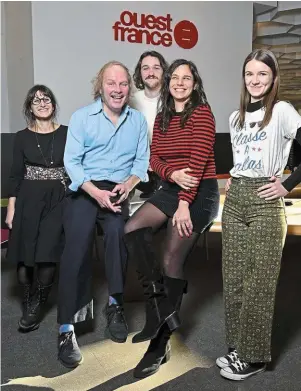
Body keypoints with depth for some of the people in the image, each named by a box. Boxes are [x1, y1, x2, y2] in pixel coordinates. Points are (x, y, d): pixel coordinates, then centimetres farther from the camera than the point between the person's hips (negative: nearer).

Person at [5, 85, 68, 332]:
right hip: (29, 199, 1)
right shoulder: (22, 137, 6)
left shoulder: (67, 134, 4)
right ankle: (29, 305, 21)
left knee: (47, 255, -10)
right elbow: (16, 174, 7)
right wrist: (11, 208, 2)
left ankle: (36, 307, 9)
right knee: (24, 258, 0)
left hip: (58, 199, -1)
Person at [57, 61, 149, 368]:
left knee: (115, 231, -27)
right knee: (77, 241, -21)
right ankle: (67, 326, -16)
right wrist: (96, 192, -15)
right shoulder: (81, 117, 4)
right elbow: (71, 161, -2)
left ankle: (115, 304, -7)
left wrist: (129, 184, -11)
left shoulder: (138, 120, 13)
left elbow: (142, 160, 9)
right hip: (85, 189, -1)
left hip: (119, 190, 2)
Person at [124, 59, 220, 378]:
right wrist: (172, 173, -16)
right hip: (170, 189, 7)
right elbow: (154, 158, 6)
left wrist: (184, 204, -21)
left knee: (171, 259, -8)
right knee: (132, 229, -18)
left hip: (200, 193, -6)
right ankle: (158, 302, -8)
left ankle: (160, 346, 4)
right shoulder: (162, 118, 14)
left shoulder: (202, 113, -7)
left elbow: (198, 161, -16)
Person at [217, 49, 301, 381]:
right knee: (233, 279, 10)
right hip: (233, 201, 7)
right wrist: (231, 179, 11)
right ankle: (236, 346, 26)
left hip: (265, 204, -6)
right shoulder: (236, 116, 14)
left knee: (258, 284, 1)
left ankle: (255, 356, 16)